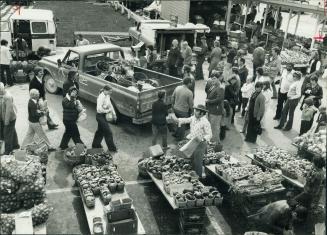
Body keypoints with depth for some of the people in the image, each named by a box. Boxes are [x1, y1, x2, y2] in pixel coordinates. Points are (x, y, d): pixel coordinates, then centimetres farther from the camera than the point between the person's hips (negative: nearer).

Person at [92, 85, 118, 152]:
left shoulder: (107, 96, 3)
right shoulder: (101, 97, -25)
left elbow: (110, 104, 16)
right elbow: (99, 109, -32)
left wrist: (113, 113, 10)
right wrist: (107, 110, -23)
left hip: (104, 116, 9)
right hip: (100, 116, -9)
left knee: (100, 131, 21)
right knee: (108, 132, -2)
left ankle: (95, 145, 36)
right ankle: (112, 148, 10)